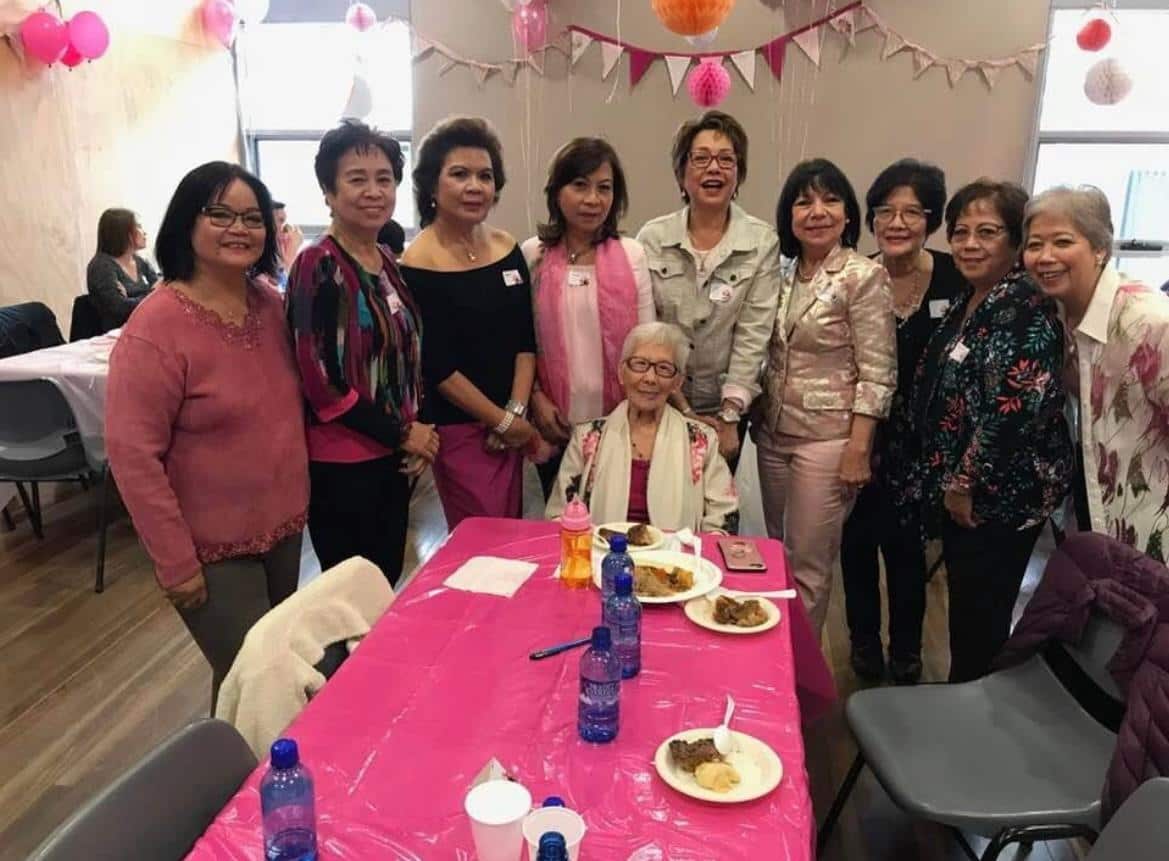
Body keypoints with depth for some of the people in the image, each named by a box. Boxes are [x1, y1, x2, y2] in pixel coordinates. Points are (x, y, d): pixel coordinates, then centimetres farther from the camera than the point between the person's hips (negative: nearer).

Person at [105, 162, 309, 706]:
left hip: (284, 525, 7)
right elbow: (132, 453, -20)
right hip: (213, 546, -6)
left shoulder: (271, 304, 1)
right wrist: (175, 561, -18)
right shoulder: (157, 326, -19)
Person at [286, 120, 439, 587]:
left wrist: (412, 434, 2)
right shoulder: (318, 266, -15)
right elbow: (319, 379, -20)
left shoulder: (387, 261, 8)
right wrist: (401, 433, -13)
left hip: (389, 456, 7)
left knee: (388, 585, 18)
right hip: (340, 464, -7)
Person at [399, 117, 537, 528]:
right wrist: (502, 420, -7)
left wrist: (517, 412, -6)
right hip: (459, 428, -5)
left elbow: (526, 340, 5)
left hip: (511, 425, 6)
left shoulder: (508, 249, 5)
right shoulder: (417, 266, -12)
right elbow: (436, 367, -13)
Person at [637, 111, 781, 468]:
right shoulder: (652, 238, -5)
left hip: (724, 410, 0)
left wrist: (729, 418, -12)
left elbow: (753, 334, -9)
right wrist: (682, 409, -11)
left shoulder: (762, 242, -6)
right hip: (660, 404, 0)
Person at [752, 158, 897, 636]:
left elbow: (876, 373, -13)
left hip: (827, 437, -6)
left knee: (808, 565, 4)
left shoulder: (864, 276, -11)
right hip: (773, 432, 6)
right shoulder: (785, 274, 7)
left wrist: (858, 448, -16)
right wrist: (757, 416, 11)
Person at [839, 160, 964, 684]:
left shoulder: (955, 278, -7)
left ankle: (906, 652, 31)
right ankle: (863, 641, 34)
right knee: (857, 541, 12)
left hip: (921, 440, 0)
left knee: (905, 545, 9)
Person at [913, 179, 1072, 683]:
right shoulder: (968, 301, 11)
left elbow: (1016, 405, -25)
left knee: (979, 622, 2)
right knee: (966, 612, 20)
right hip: (961, 490, 9)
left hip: (1000, 496, -9)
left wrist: (965, 482, -18)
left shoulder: (1024, 306, -17)